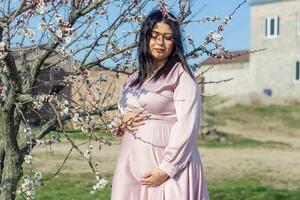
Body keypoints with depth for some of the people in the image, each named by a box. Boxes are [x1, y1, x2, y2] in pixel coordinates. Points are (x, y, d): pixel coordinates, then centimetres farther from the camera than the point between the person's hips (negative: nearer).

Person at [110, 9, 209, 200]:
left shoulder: (181, 75, -6)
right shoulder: (135, 78, 14)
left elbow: (187, 125, -14)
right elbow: (124, 110, 22)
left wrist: (166, 169, -19)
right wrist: (123, 122, -2)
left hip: (169, 163, -6)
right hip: (132, 163, 6)